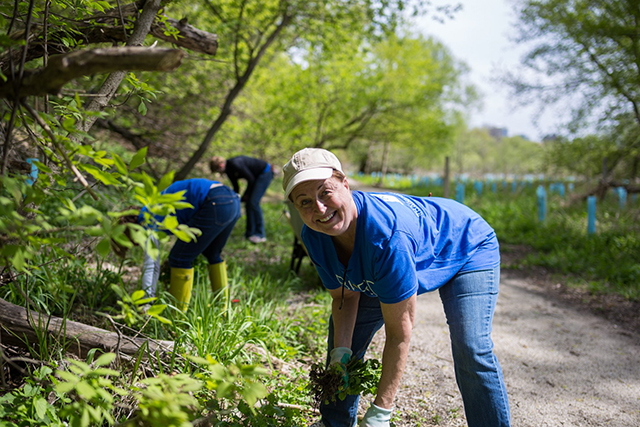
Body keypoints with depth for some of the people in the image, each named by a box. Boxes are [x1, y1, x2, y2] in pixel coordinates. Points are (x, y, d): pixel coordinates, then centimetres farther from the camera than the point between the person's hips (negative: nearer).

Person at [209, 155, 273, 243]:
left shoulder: (235, 164, -27)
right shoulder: (228, 170, 3)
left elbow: (251, 179, -21)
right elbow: (236, 188, 13)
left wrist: (246, 195, -8)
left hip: (265, 173, -10)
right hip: (257, 175, 10)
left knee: (253, 202, -15)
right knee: (248, 203, 5)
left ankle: (261, 235, -10)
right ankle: (250, 233, 11)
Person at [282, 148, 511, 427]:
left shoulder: (385, 233, -44)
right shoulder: (314, 237, -22)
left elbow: (399, 333, -37)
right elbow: (345, 297, -7)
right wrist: (341, 350, -24)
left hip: (467, 249, -6)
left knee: (471, 351, -26)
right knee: (344, 333, 7)